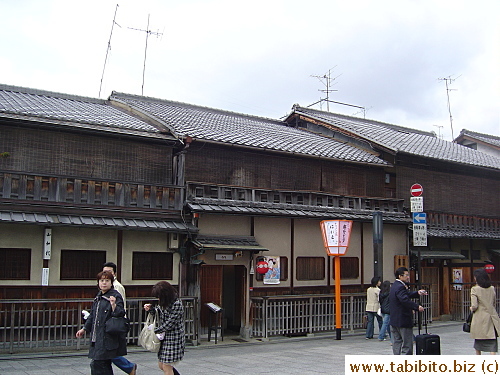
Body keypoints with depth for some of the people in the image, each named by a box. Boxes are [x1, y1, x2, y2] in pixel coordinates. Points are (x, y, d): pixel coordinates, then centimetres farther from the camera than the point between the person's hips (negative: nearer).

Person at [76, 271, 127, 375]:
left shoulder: (116, 296, -8)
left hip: (109, 338, -8)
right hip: (98, 337, 8)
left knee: (97, 365, -9)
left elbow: (120, 314, -17)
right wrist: (85, 329, 31)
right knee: (105, 366, 9)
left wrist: (113, 305, -34)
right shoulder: (98, 297, 17)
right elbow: (92, 315, 27)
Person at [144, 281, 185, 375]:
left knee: (167, 367, -2)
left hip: (174, 338, -9)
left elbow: (170, 323, -20)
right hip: (164, 338, 9)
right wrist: (150, 308, 0)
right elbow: (157, 313, 20)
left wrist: (156, 330, -13)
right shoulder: (163, 302, 6)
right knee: (161, 365, 14)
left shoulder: (177, 304, -19)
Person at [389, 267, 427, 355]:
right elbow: (405, 300, -35)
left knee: (397, 343, 13)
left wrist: (417, 293, 7)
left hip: (394, 320, 10)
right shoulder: (400, 287, -19)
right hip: (403, 321, -10)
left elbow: (408, 295, 21)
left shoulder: (395, 286, 15)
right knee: (407, 344, -3)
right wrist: (417, 307, -39)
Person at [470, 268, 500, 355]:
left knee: (478, 341, 14)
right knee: (492, 341, 2)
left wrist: (472, 308, 5)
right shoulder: (492, 289, 5)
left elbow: (474, 306, -16)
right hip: (492, 317, 3)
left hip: (480, 318, -3)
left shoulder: (474, 289, -11)